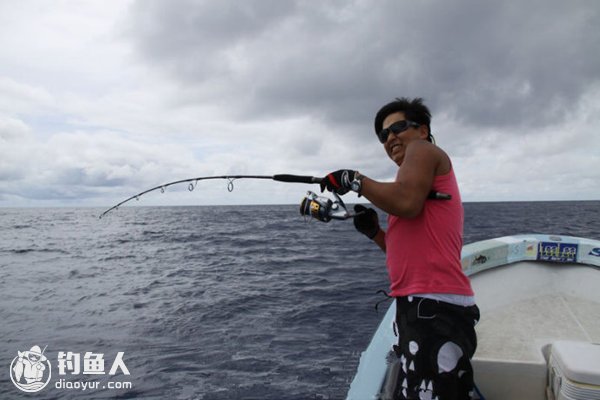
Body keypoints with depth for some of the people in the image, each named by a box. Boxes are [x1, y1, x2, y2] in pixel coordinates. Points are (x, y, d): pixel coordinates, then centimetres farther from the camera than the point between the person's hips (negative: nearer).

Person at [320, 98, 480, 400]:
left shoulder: (424, 150, 1)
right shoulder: (420, 184, 26)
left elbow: (407, 202, -22)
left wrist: (356, 180, -9)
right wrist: (374, 232, 14)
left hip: (433, 308, -10)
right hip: (429, 307, 10)